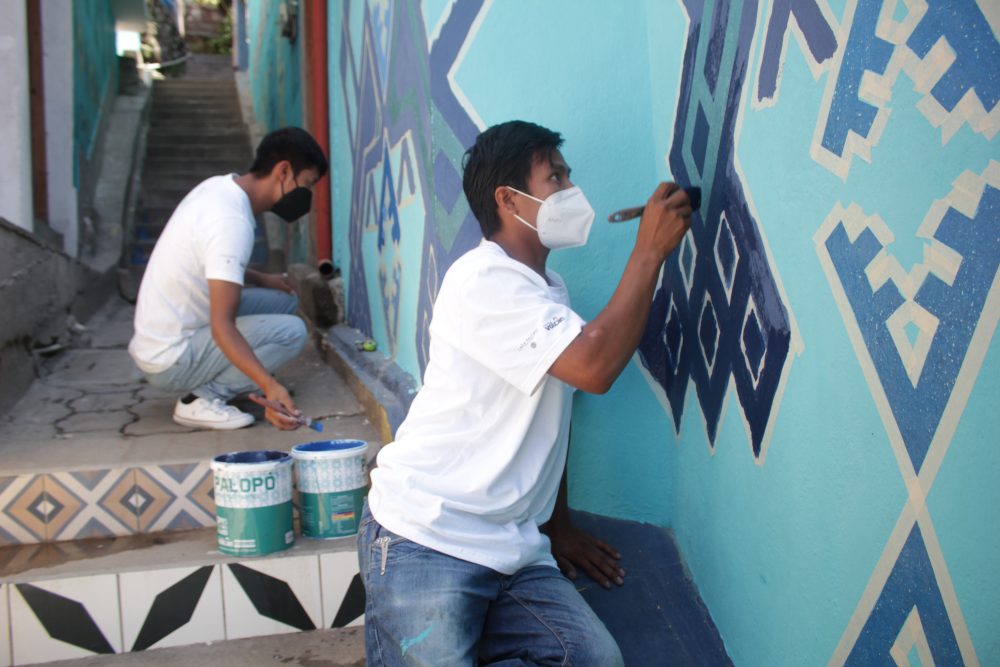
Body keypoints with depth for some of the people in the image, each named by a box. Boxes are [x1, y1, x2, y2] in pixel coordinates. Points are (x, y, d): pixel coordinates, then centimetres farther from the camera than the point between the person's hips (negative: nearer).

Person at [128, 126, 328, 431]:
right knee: (291, 331, -18)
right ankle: (203, 398, -13)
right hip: (171, 362, -10)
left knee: (284, 299, 10)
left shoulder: (220, 186, 4)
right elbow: (222, 326, -32)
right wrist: (271, 386, -41)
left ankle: (209, 384, 7)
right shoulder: (232, 222, -26)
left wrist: (260, 279, 11)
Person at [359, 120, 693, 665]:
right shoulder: (483, 279, -13)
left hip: (513, 551, 8)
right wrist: (650, 250, -15)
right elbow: (594, 365, -24)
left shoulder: (549, 291, 16)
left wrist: (559, 528, 18)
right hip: (425, 538, -8)